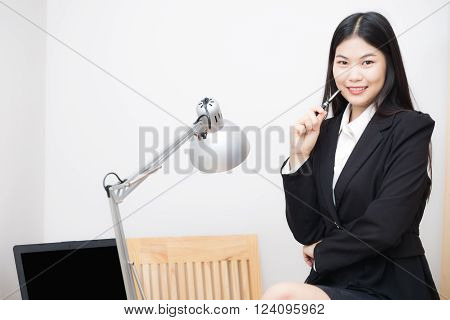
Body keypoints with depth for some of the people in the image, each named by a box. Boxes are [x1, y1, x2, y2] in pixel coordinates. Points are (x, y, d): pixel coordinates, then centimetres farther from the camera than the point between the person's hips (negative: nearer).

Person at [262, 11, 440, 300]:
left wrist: (322, 250, 0)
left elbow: (382, 229, -15)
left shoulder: (411, 128, -6)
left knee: (282, 296, -28)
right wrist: (300, 156, -6)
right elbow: (305, 231, 4)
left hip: (390, 291, -5)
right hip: (331, 285, 5)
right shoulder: (324, 130, 8)